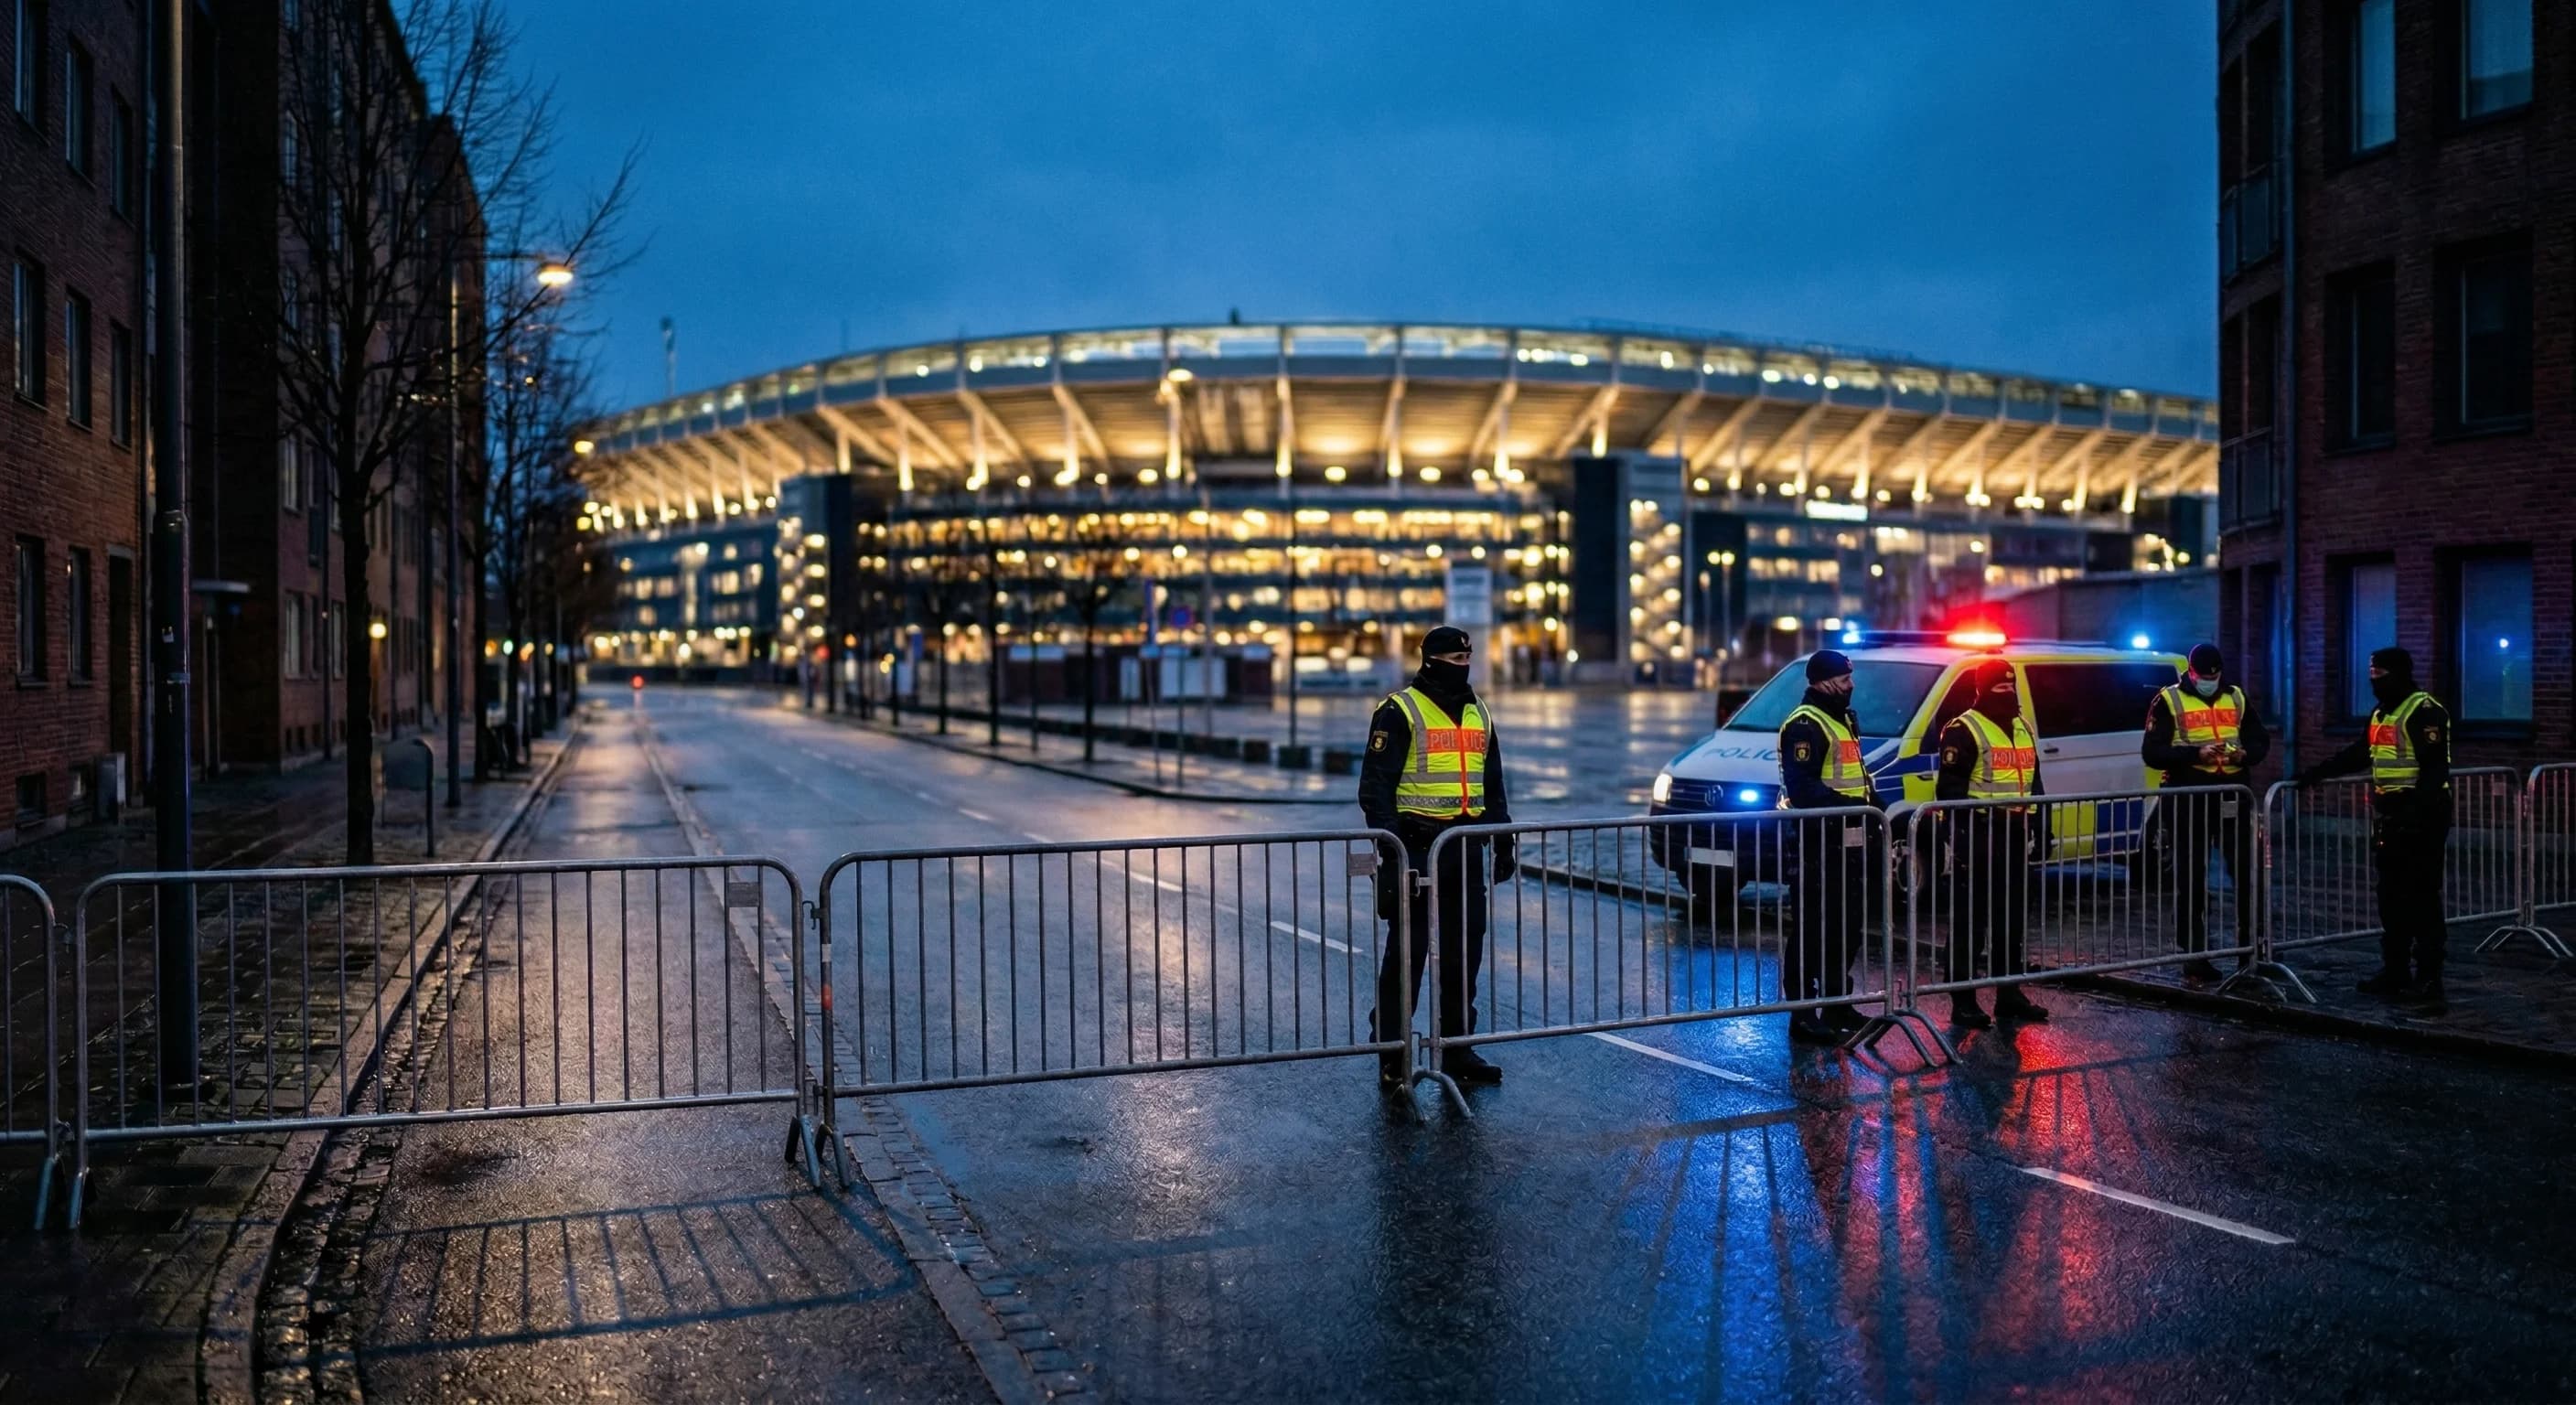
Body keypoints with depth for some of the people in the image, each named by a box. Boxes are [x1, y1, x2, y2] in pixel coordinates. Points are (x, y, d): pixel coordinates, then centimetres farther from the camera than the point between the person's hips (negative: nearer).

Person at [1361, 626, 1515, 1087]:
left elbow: (1493, 785, 23)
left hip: (1465, 846, 7)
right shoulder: (1400, 711, -6)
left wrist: (1503, 840, 16)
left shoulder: (1478, 714, 16)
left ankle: (1457, 1049, 20)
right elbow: (1376, 784, -10)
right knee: (1406, 953, -2)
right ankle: (1392, 1057, 5)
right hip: (1417, 845, -7)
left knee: (1464, 952, 10)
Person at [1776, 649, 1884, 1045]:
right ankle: (1802, 1015, -3)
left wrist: (1875, 805, 11)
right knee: (1813, 929, -7)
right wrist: (1846, 806, -30)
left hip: (1848, 841, 10)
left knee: (1847, 926, 17)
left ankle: (1838, 1005, 29)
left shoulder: (1843, 720, 19)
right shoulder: (1805, 724, -14)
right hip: (1820, 842, -10)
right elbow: (1801, 786, -25)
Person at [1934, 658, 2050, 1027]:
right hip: (1980, 836, -8)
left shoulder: (2023, 729, 17)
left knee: (2013, 917, 14)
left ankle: (2009, 995, 24)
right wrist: (1966, 832, -21)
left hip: (2015, 834, 8)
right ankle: (1963, 1002, 0)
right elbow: (1949, 788, -15)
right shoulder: (1964, 731, -10)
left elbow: (2034, 782, 25)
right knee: (1971, 919, -5)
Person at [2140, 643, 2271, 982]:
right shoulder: (2169, 701, -2)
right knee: (2191, 879, 2)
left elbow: (2261, 740, 16)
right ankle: (2193, 956, 9)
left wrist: (2246, 753, -7)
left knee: (2246, 871, 4)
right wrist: (2196, 754, -21)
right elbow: (2151, 752, -8)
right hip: (2188, 801, -4)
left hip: (2232, 797, 4)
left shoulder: (2236, 698, 12)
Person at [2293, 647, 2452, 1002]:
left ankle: (2428, 978, -1)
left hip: (2420, 818, -9)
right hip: (2388, 816, 9)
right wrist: (2314, 773, 20)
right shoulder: (2381, 712, 16)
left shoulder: (2424, 711, -13)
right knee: (2391, 897, 12)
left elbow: (2435, 767, -21)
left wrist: (2418, 809, -29)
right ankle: (2394, 971, 19)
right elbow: (2358, 755, 25)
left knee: (2421, 898, -6)